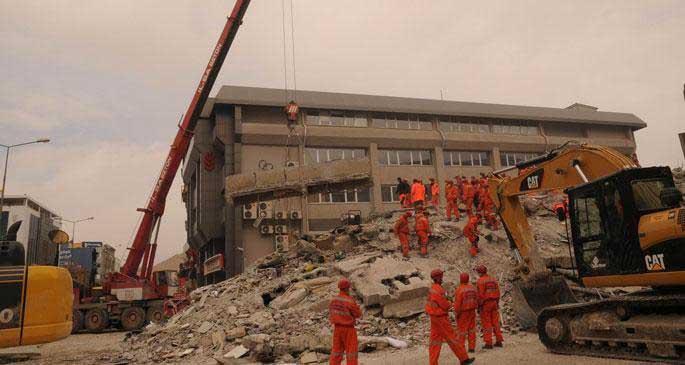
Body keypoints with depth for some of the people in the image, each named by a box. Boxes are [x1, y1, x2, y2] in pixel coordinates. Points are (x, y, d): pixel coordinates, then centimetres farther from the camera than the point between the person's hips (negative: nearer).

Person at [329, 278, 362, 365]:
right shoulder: (350, 301, -19)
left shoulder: (333, 300, 0)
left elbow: (331, 313, 11)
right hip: (348, 329, -6)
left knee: (337, 349, 12)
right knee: (351, 350, 2)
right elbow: (358, 314, -10)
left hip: (337, 328, 6)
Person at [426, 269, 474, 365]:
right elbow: (445, 305, -22)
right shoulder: (438, 290, -23)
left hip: (434, 317, 10)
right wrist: (449, 303, 1)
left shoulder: (433, 288, 9)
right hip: (440, 318, -10)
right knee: (452, 338, 1)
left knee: (435, 339, 9)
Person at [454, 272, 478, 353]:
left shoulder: (459, 289, -17)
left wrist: (456, 313, -11)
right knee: (471, 329, 10)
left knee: (461, 330, 1)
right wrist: (474, 308, 15)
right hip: (472, 311, 6)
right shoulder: (472, 287, 4)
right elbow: (476, 299, 7)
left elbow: (458, 303, -18)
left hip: (462, 312, -6)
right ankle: (472, 347, 13)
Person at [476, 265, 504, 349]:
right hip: (494, 303, 7)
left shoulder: (480, 281, -12)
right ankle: (499, 341, 14)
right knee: (495, 322, 12)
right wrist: (497, 303, 18)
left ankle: (488, 343, -1)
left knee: (486, 323, -1)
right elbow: (497, 292, 11)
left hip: (485, 304, -6)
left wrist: (479, 306, -12)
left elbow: (480, 295, -17)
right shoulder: (493, 279, 10)